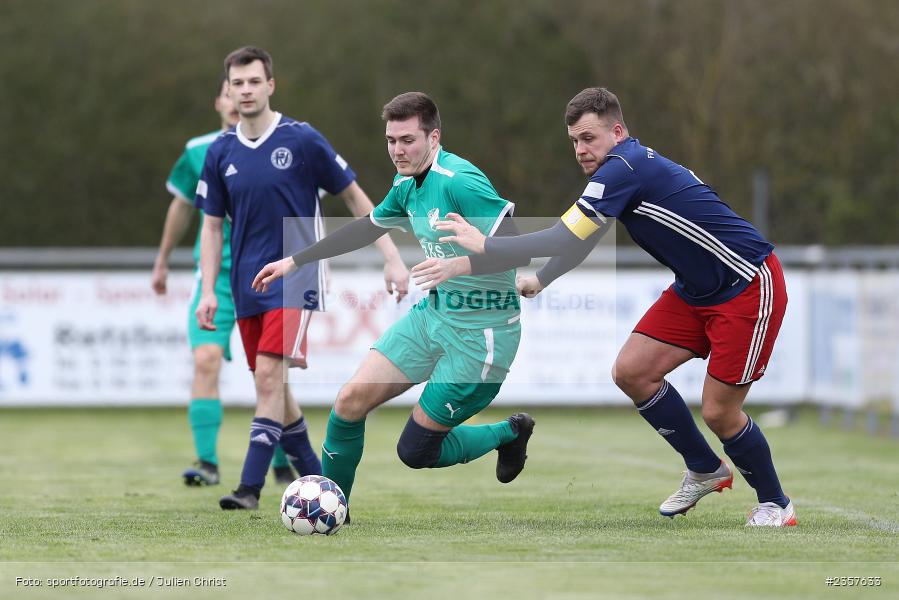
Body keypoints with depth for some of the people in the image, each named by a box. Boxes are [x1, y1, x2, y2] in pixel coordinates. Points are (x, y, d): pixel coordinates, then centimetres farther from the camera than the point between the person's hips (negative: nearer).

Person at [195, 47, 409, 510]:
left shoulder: (302, 140, -7)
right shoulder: (220, 153, 5)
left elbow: (355, 198, 0)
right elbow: (212, 227, 11)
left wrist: (392, 258, -4)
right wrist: (208, 291, 1)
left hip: (294, 278, -5)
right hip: (248, 288, 5)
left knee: (269, 374, -18)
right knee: (271, 385, 8)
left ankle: (251, 486, -20)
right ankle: (317, 480, 23)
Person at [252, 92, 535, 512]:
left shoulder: (459, 181, -22)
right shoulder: (406, 186, 5)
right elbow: (365, 229, 24)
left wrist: (453, 265, -38)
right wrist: (293, 262, 27)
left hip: (482, 332, -8)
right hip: (433, 314, 8)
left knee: (415, 452, -1)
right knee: (350, 401, -4)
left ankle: (508, 434, 24)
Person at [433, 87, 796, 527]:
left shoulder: (624, 168, -23)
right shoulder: (630, 166, 6)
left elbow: (564, 239, -27)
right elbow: (577, 240, 22)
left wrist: (485, 244, -19)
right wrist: (539, 280, 24)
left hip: (748, 286, -9)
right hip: (696, 289, 10)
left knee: (718, 412, -8)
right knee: (632, 372, 2)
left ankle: (775, 504, 14)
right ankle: (705, 470, 18)